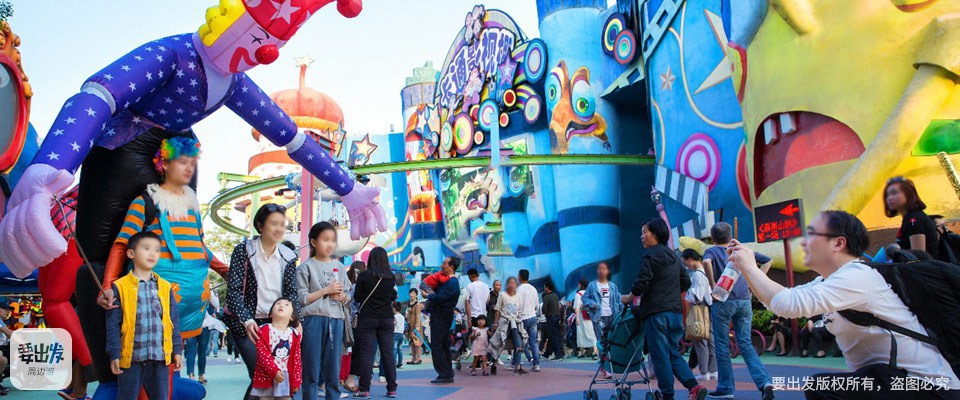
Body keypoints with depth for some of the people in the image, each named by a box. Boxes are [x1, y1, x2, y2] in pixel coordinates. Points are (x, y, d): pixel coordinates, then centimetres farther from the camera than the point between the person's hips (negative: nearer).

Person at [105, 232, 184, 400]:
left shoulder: (165, 287, 8)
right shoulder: (120, 287, -2)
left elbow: (174, 321, 11)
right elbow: (113, 324, -2)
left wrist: (177, 350, 8)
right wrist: (114, 354, -6)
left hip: (160, 356, 3)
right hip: (131, 357, -3)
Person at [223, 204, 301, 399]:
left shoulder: (288, 257, 5)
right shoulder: (243, 250, -6)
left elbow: (292, 293, 4)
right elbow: (233, 290, -12)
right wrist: (247, 321, -24)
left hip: (276, 323, 4)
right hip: (245, 324, -3)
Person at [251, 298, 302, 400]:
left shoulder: (294, 334, 3)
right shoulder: (264, 330, -7)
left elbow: (296, 359, 6)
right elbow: (262, 354, -13)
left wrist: (296, 381, 3)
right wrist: (274, 371, -21)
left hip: (286, 379, 3)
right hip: (266, 377, -3)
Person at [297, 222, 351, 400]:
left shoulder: (339, 267, 15)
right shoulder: (306, 267, 2)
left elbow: (347, 298, 19)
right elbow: (301, 298, -5)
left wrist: (341, 296, -4)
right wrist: (326, 290, -10)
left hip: (336, 320, 4)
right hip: (313, 320, -4)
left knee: (333, 370, 6)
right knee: (311, 371, 1)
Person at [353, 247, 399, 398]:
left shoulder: (364, 276, -9)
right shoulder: (391, 277, 0)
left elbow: (357, 298, -2)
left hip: (367, 318, -3)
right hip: (386, 319, 3)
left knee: (366, 353, 1)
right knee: (388, 353, 7)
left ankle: (364, 389, 1)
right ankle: (392, 389, 11)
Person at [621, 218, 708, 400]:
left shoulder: (650, 256, -10)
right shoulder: (674, 256, 16)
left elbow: (641, 284, -16)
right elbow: (686, 283, 20)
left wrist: (628, 298, 0)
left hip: (656, 312, -8)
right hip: (675, 312, 8)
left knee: (660, 355, 0)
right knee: (672, 353, 14)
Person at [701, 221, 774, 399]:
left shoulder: (712, 251, 1)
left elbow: (706, 262, -23)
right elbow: (767, 260, 17)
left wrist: (713, 284, -13)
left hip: (723, 301, -4)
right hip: (745, 300, 4)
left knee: (722, 345, 5)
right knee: (746, 344, 7)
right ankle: (765, 382, -10)